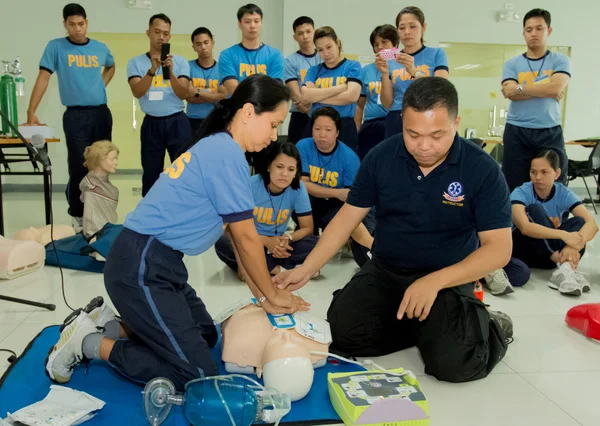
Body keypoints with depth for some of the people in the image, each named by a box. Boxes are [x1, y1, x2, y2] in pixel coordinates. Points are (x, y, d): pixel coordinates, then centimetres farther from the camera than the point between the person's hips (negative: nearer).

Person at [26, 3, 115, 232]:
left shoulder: (100, 48, 8)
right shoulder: (56, 47, -2)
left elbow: (111, 67, 29)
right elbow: (43, 78, -7)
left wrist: (101, 85, 12)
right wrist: (31, 113, -13)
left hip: (102, 113, 4)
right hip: (75, 116, -3)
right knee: (79, 168, -4)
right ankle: (77, 215, 11)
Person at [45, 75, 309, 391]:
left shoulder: (218, 148, 12)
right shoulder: (227, 153, -18)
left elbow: (237, 236, 12)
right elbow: (246, 239, -12)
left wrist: (263, 293, 12)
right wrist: (272, 295, 2)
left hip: (158, 264, 10)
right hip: (140, 269, -10)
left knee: (206, 336, 23)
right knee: (199, 377, -3)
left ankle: (106, 324, 20)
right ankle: (89, 343, 3)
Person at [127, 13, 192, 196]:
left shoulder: (180, 62, 4)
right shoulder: (135, 63, 4)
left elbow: (183, 94, -7)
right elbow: (137, 92, -11)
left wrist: (170, 71, -22)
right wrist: (152, 70, -25)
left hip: (177, 122, 0)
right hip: (151, 124, 1)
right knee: (151, 172, 8)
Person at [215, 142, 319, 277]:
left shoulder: (298, 188, -15)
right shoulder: (251, 185, -21)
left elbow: (307, 228, -7)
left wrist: (288, 239, -28)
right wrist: (266, 241, -29)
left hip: (276, 243, 2)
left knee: (315, 243, -23)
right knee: (222, 243, -33)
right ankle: (280, 269, -25)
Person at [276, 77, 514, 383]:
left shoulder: (482, 170, -14)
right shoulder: (381, 157, -6)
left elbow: (499, 248, -15)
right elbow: (347, 217, 1)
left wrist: (436, 281, -29)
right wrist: (306, 270, -7)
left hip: (450, 280, -3)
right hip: (385, 271, 3)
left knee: (453, 362, -25)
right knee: (341, 334, -18)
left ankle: (488, 326, 10)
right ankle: (422, 328, 6)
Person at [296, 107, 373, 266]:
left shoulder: (349, 157, -16)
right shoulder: (303, 147, -13)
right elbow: (302, 184, -17)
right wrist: (338, 193, -26)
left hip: (337, 207, -2)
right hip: (309, 205, 2)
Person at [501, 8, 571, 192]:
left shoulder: (560, 60, 6)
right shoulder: (512, 64, 7)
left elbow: (556, 87, -12)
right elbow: (511, 93, -10)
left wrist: (520, 88, -8)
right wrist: (546, 91, -10)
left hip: (550, 133, 0)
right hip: (517, 133, 0)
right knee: (514, 188, 3)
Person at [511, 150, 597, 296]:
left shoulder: (564, 194, -8)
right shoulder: (521, 193, -15)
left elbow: (592, 223, -22)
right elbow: (524, 227, -34)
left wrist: (575, 246, -43)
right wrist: (563, 235, -44)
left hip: (553, 254, 3)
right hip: (523, 250, -3)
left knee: (578, 222, -21)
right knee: (534, 210, -27)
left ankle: (564, 269, -44)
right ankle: (565, 266, -39)